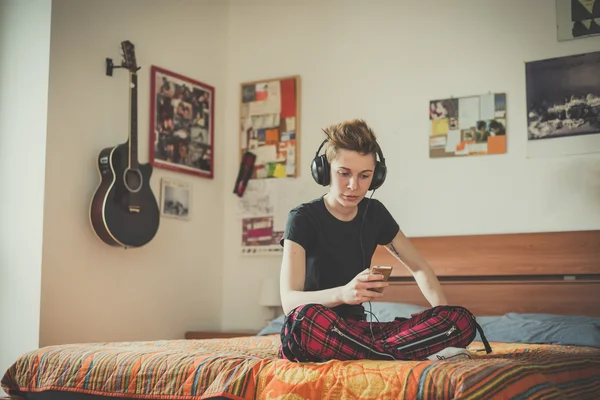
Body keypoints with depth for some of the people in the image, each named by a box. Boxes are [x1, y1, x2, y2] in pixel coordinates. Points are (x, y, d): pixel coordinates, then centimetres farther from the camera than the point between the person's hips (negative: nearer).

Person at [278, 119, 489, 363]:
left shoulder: (374, 213, 6)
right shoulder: (303, 218, -9)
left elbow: (419, 268, 16)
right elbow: (289, 301, -19)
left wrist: (445, 315, -2)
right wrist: (342, 293, -38)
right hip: (314, 334, -4)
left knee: (462, 321, -14)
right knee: (305, 318, -43)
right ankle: (411, 355, -28)